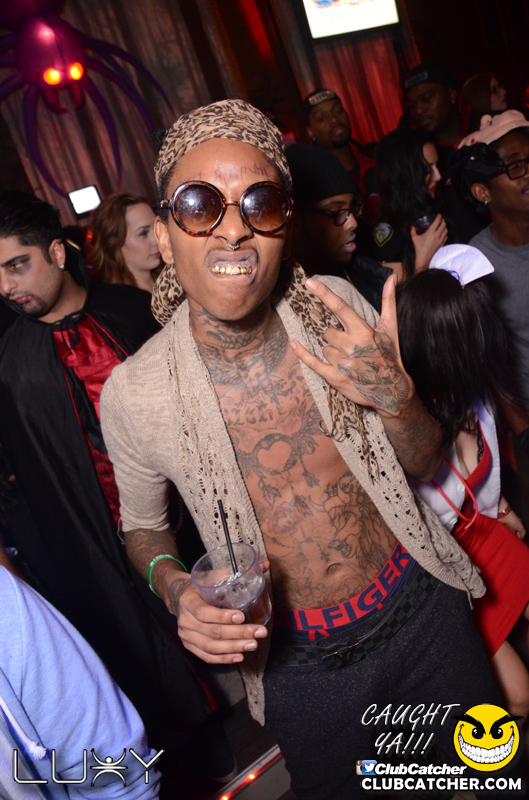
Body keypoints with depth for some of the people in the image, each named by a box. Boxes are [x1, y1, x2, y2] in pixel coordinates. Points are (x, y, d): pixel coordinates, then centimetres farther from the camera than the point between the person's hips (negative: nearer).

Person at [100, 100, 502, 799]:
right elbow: (143, 525, 1)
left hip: (422, 608, 2)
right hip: (300, 661, -1)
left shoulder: (336, 307, -15)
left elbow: (424, 465, -5)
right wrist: (174, 588, -20)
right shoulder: (131, 394, -19)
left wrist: (395, 396, -26)